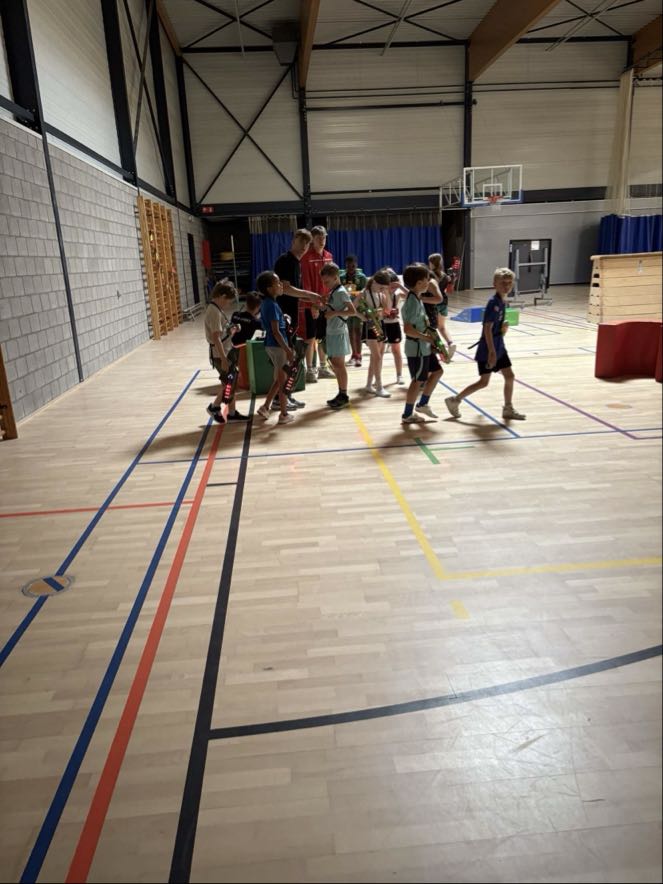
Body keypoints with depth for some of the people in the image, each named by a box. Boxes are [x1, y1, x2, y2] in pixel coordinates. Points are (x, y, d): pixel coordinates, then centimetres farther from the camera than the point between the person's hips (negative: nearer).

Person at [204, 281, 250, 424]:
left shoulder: (217, 309, 10)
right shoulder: (215, 312, -21)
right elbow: (215, 338, -25)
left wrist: (231, 330, 8)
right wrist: (223, 359, -26)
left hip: (226, 352, 10)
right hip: (220, 354, -10)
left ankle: (232, 412, 22)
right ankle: (214, 407, 17)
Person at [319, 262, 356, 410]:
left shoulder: (341, 292, -13)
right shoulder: (333, 292, 12)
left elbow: (353, 311, -19)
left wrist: (335, 313, -21)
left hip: (338, 333, -9)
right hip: (331, 332, 9)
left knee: (339, 364, -4)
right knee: (335, 364, 12)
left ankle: (344, 396, 4)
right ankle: (341, 394, 20)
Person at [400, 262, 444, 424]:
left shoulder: (417, 297, 6)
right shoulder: (413, 302, -23)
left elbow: (438, 299, 18)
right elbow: (408, 329, -29)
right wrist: (425, 337, -20)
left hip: (424, 347, 10)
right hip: (417, 348, -10)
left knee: (437, 371, 18)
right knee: (418, 380, 1)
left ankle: (423, 404, 28)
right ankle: (407, 415, 14)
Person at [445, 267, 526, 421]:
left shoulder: (501, 302, 8)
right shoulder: (493, 303, -19)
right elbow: (487, 328, -23)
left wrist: (504, 328, 3)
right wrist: (491, 352, -25)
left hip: (499, 347, 9)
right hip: (488, 350, -9)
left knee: (510, 376, 8)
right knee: (483, 382, -1)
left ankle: (508, 409, 20)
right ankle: (454, 400, 12)